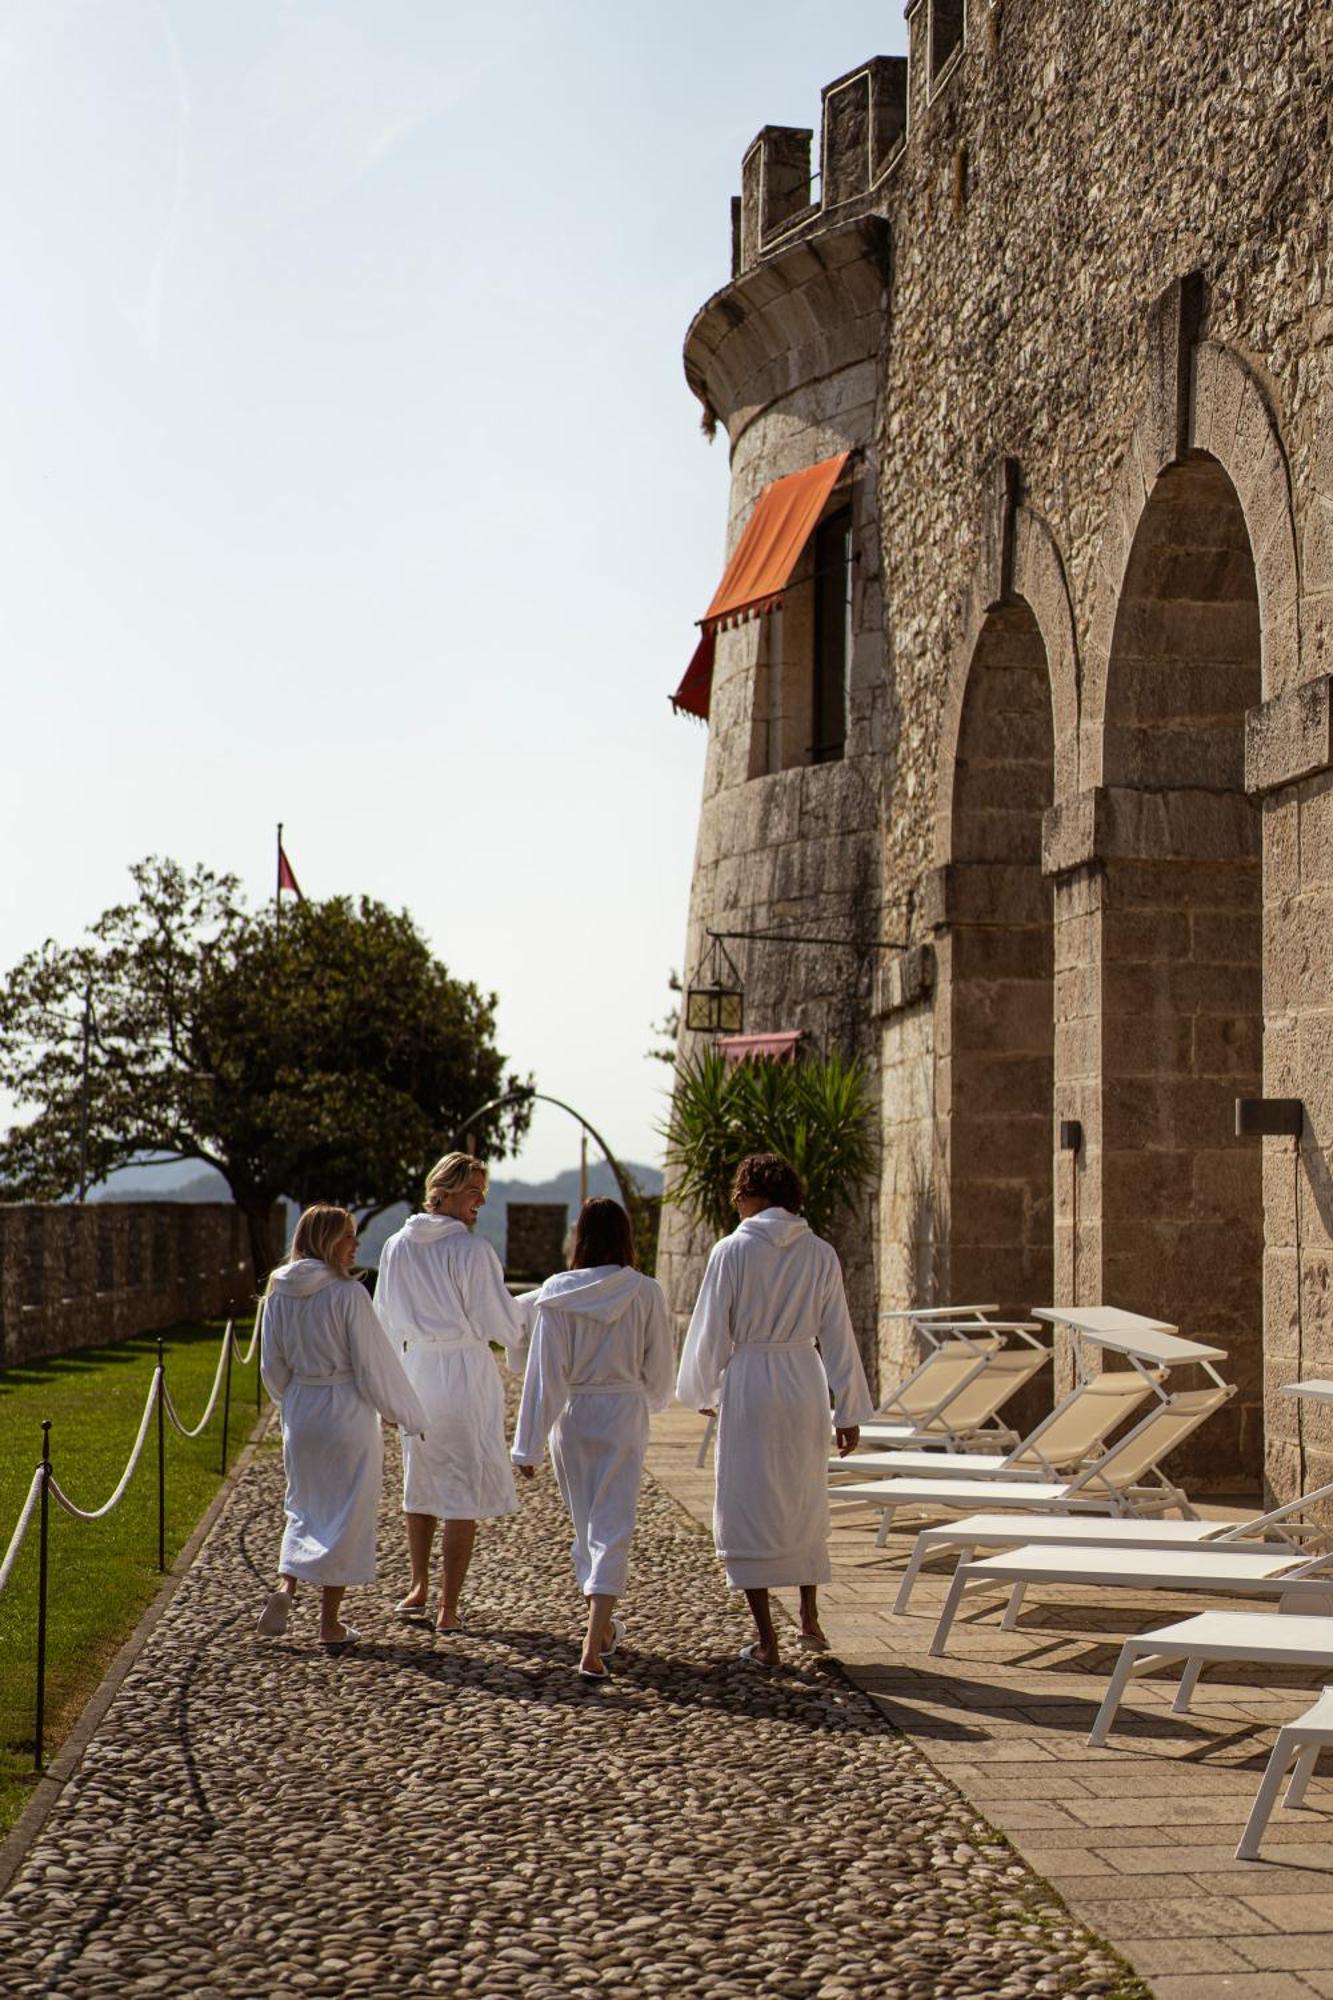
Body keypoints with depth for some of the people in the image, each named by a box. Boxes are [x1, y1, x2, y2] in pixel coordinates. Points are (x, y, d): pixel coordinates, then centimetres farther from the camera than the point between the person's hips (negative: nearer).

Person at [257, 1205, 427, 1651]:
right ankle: (330, 1622, 12)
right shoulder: (348, 1294, -17)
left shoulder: (278, 1293, -1)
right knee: (346, 1513, 7)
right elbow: (374, 1364, -12)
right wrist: (406, 1413, 1)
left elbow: (273, 1366, 6)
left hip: (299, 1414, 5)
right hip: (348, 1413, -5)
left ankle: (286, 1584, -2)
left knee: (304, 1506, 21)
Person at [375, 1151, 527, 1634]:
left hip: (414, 1371, 6)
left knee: (420, 1481, 20)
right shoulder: (471, 1250, -15)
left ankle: (418, 1588, 31)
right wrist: (525, 1346, 12)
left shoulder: (396, 1247, 2)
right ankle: (448, 1607, 5)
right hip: (465, 1372, -6)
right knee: (464, 1489, 3)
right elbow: (499, 1320, -9)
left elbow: (385, 1323, 9)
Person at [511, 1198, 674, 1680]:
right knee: (612, 1528, -2)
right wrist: (652, 1401, 24)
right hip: (624, 1416, -1)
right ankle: (592, 1648, -13)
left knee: (586, 1526, 19)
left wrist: (529, 1444, -3)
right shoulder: (645, 1294, -7)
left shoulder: (556, 1295, -8)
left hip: (571, 1418, 1)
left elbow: (544, 1374, -7)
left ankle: (603, 1629, 34)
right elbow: (660, 1369, 2)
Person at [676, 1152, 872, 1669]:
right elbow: (837, 1336, 4)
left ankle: (766, 1641, 5)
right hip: (805, 1380, 4)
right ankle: (810, 1619, 29)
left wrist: (703, 1391, 12)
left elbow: (711, 1330, -4)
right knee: (805, 1502, 21)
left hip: (748, 1380, -4)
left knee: (748, 1507, 5)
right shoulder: (820, 1253, 1)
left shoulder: (733, 1250, -8)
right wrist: (849, 1409, 10)